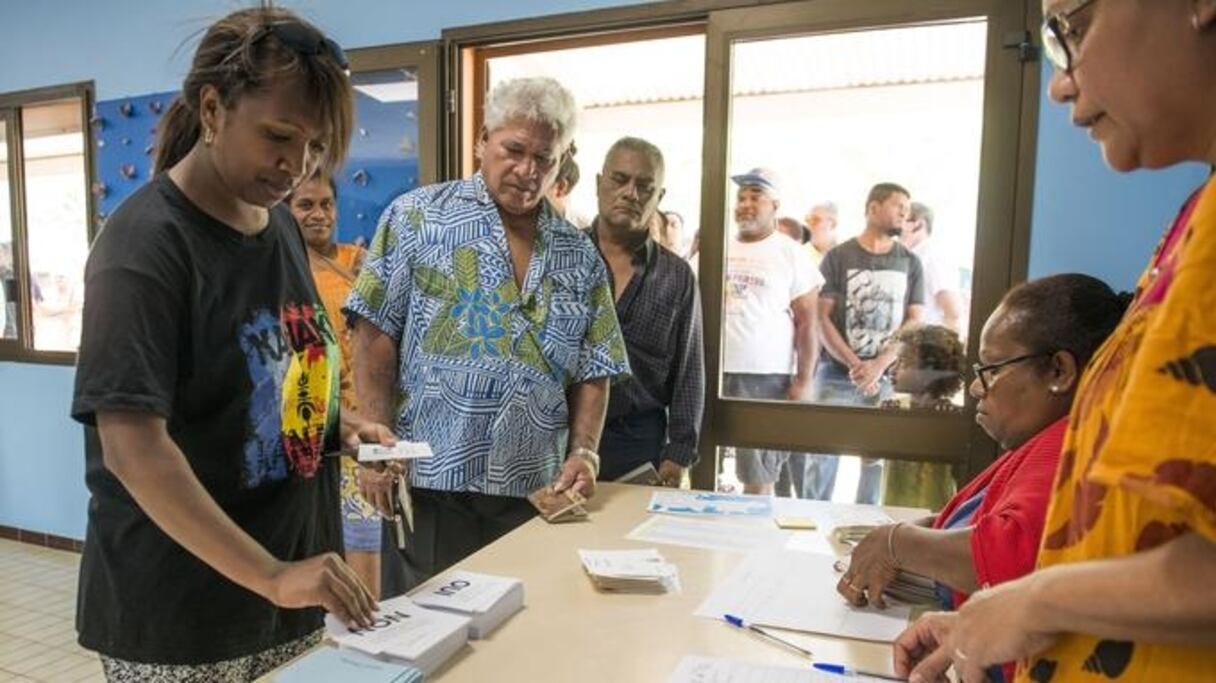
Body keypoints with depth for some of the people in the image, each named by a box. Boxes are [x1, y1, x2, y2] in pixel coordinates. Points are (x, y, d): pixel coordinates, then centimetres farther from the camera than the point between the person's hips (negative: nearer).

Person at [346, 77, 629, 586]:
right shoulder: (418, 218, 0)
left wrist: (584, 452, -4)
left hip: (537, 490, 3)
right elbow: (375, 335, -3)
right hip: (431, 481, -3)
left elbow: (593, 370, 10)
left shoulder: (580, 255, 10)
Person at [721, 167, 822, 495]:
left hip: (767, 377, -3)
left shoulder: (791, 254, 1)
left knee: (759, 477, -1)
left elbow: (807, 323, -1)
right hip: (712, 373, 4)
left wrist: (803, 381, -7)